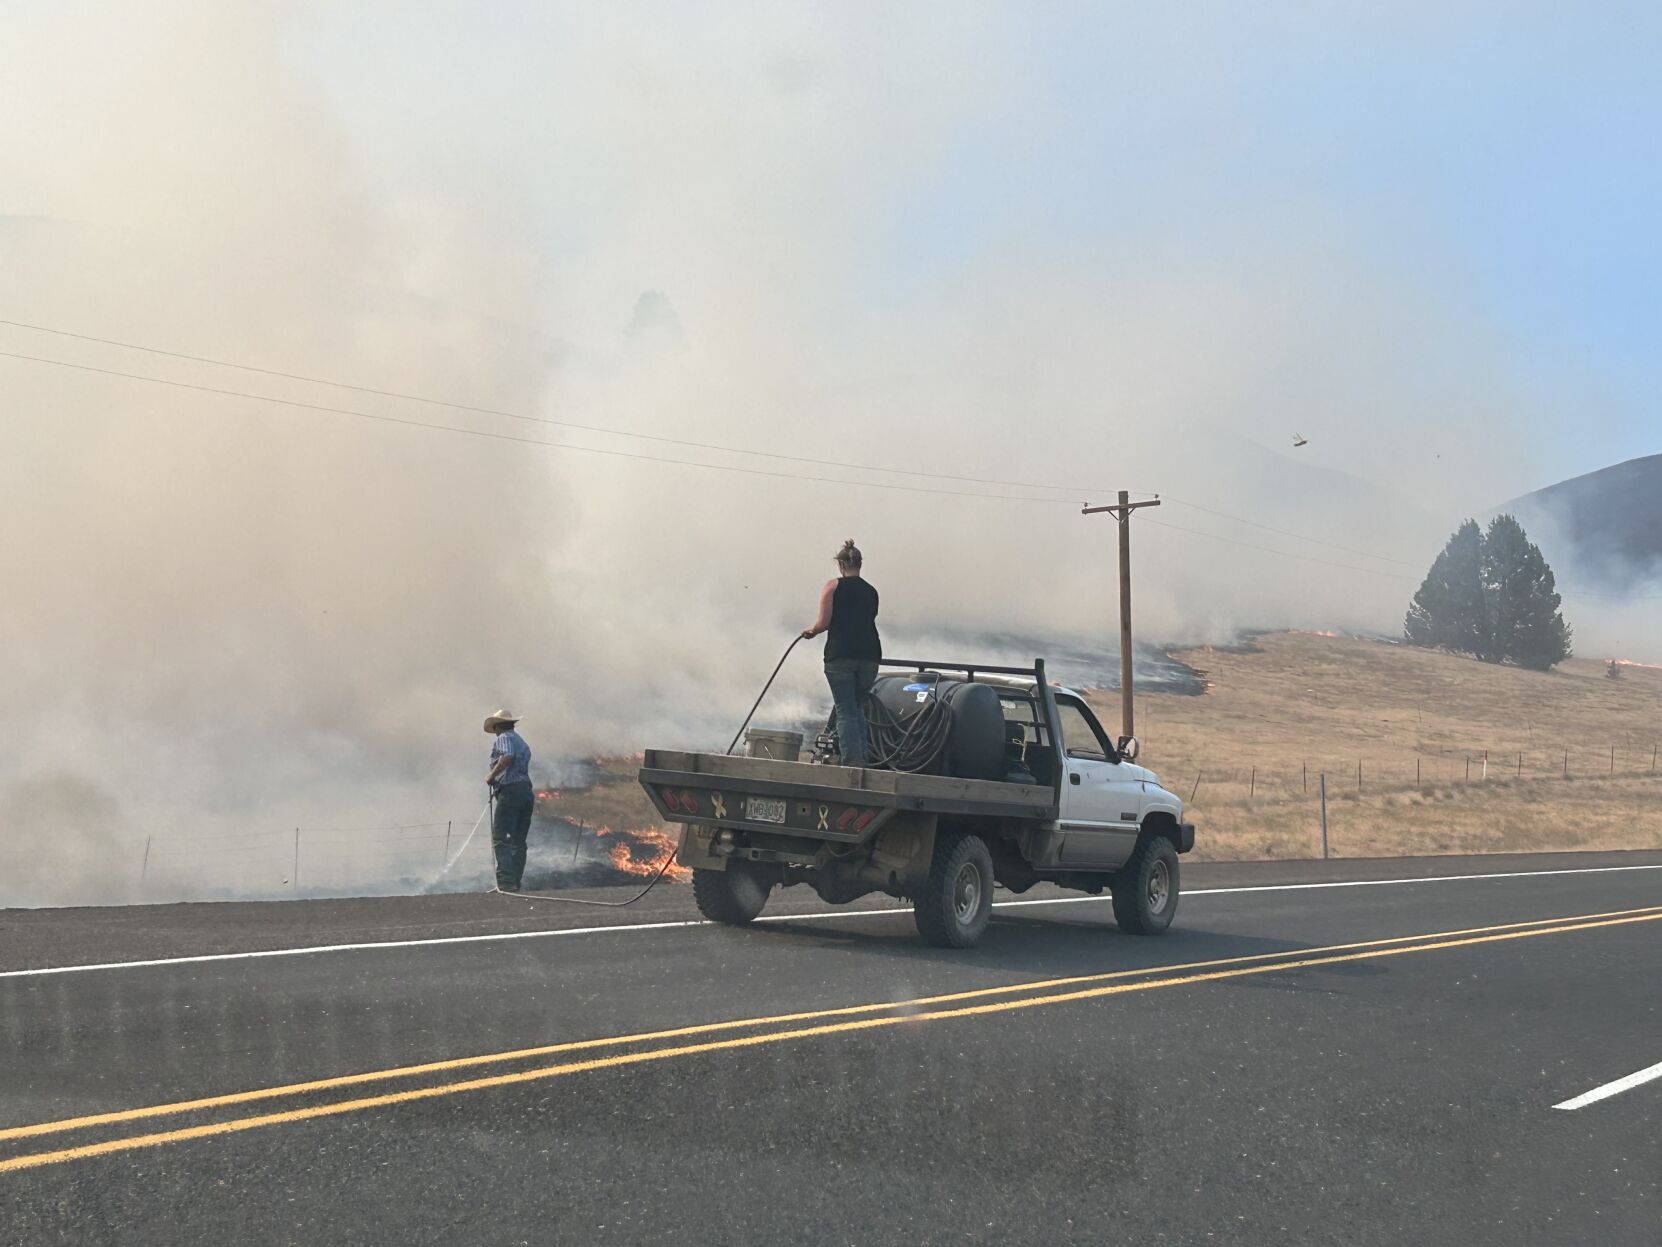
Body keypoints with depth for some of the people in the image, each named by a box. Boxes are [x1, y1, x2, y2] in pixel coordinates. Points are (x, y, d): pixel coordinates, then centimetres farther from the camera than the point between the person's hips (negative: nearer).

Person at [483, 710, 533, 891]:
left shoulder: (504, 738, 0)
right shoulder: (522, 742, 26)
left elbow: (507, 757, -21)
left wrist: (492, 776, -13)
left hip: (510, 791, -9)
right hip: (526, 790, 9)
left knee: (500, 839, -12)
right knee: (518, 841, 10)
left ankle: (506, 882, -22)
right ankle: (516, 881, 9)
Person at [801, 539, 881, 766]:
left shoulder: (833, 586, 1)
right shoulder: (871, 592, 14)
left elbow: (824, 622, -5)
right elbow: (869, 622, 15)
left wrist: (811, 631, 16)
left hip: (840, 655, -4)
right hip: (870, 655, 4)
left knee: (845, 711, 0)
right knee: (858, 707, 18)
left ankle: (852, 761, -10)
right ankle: (860, 758, 12)